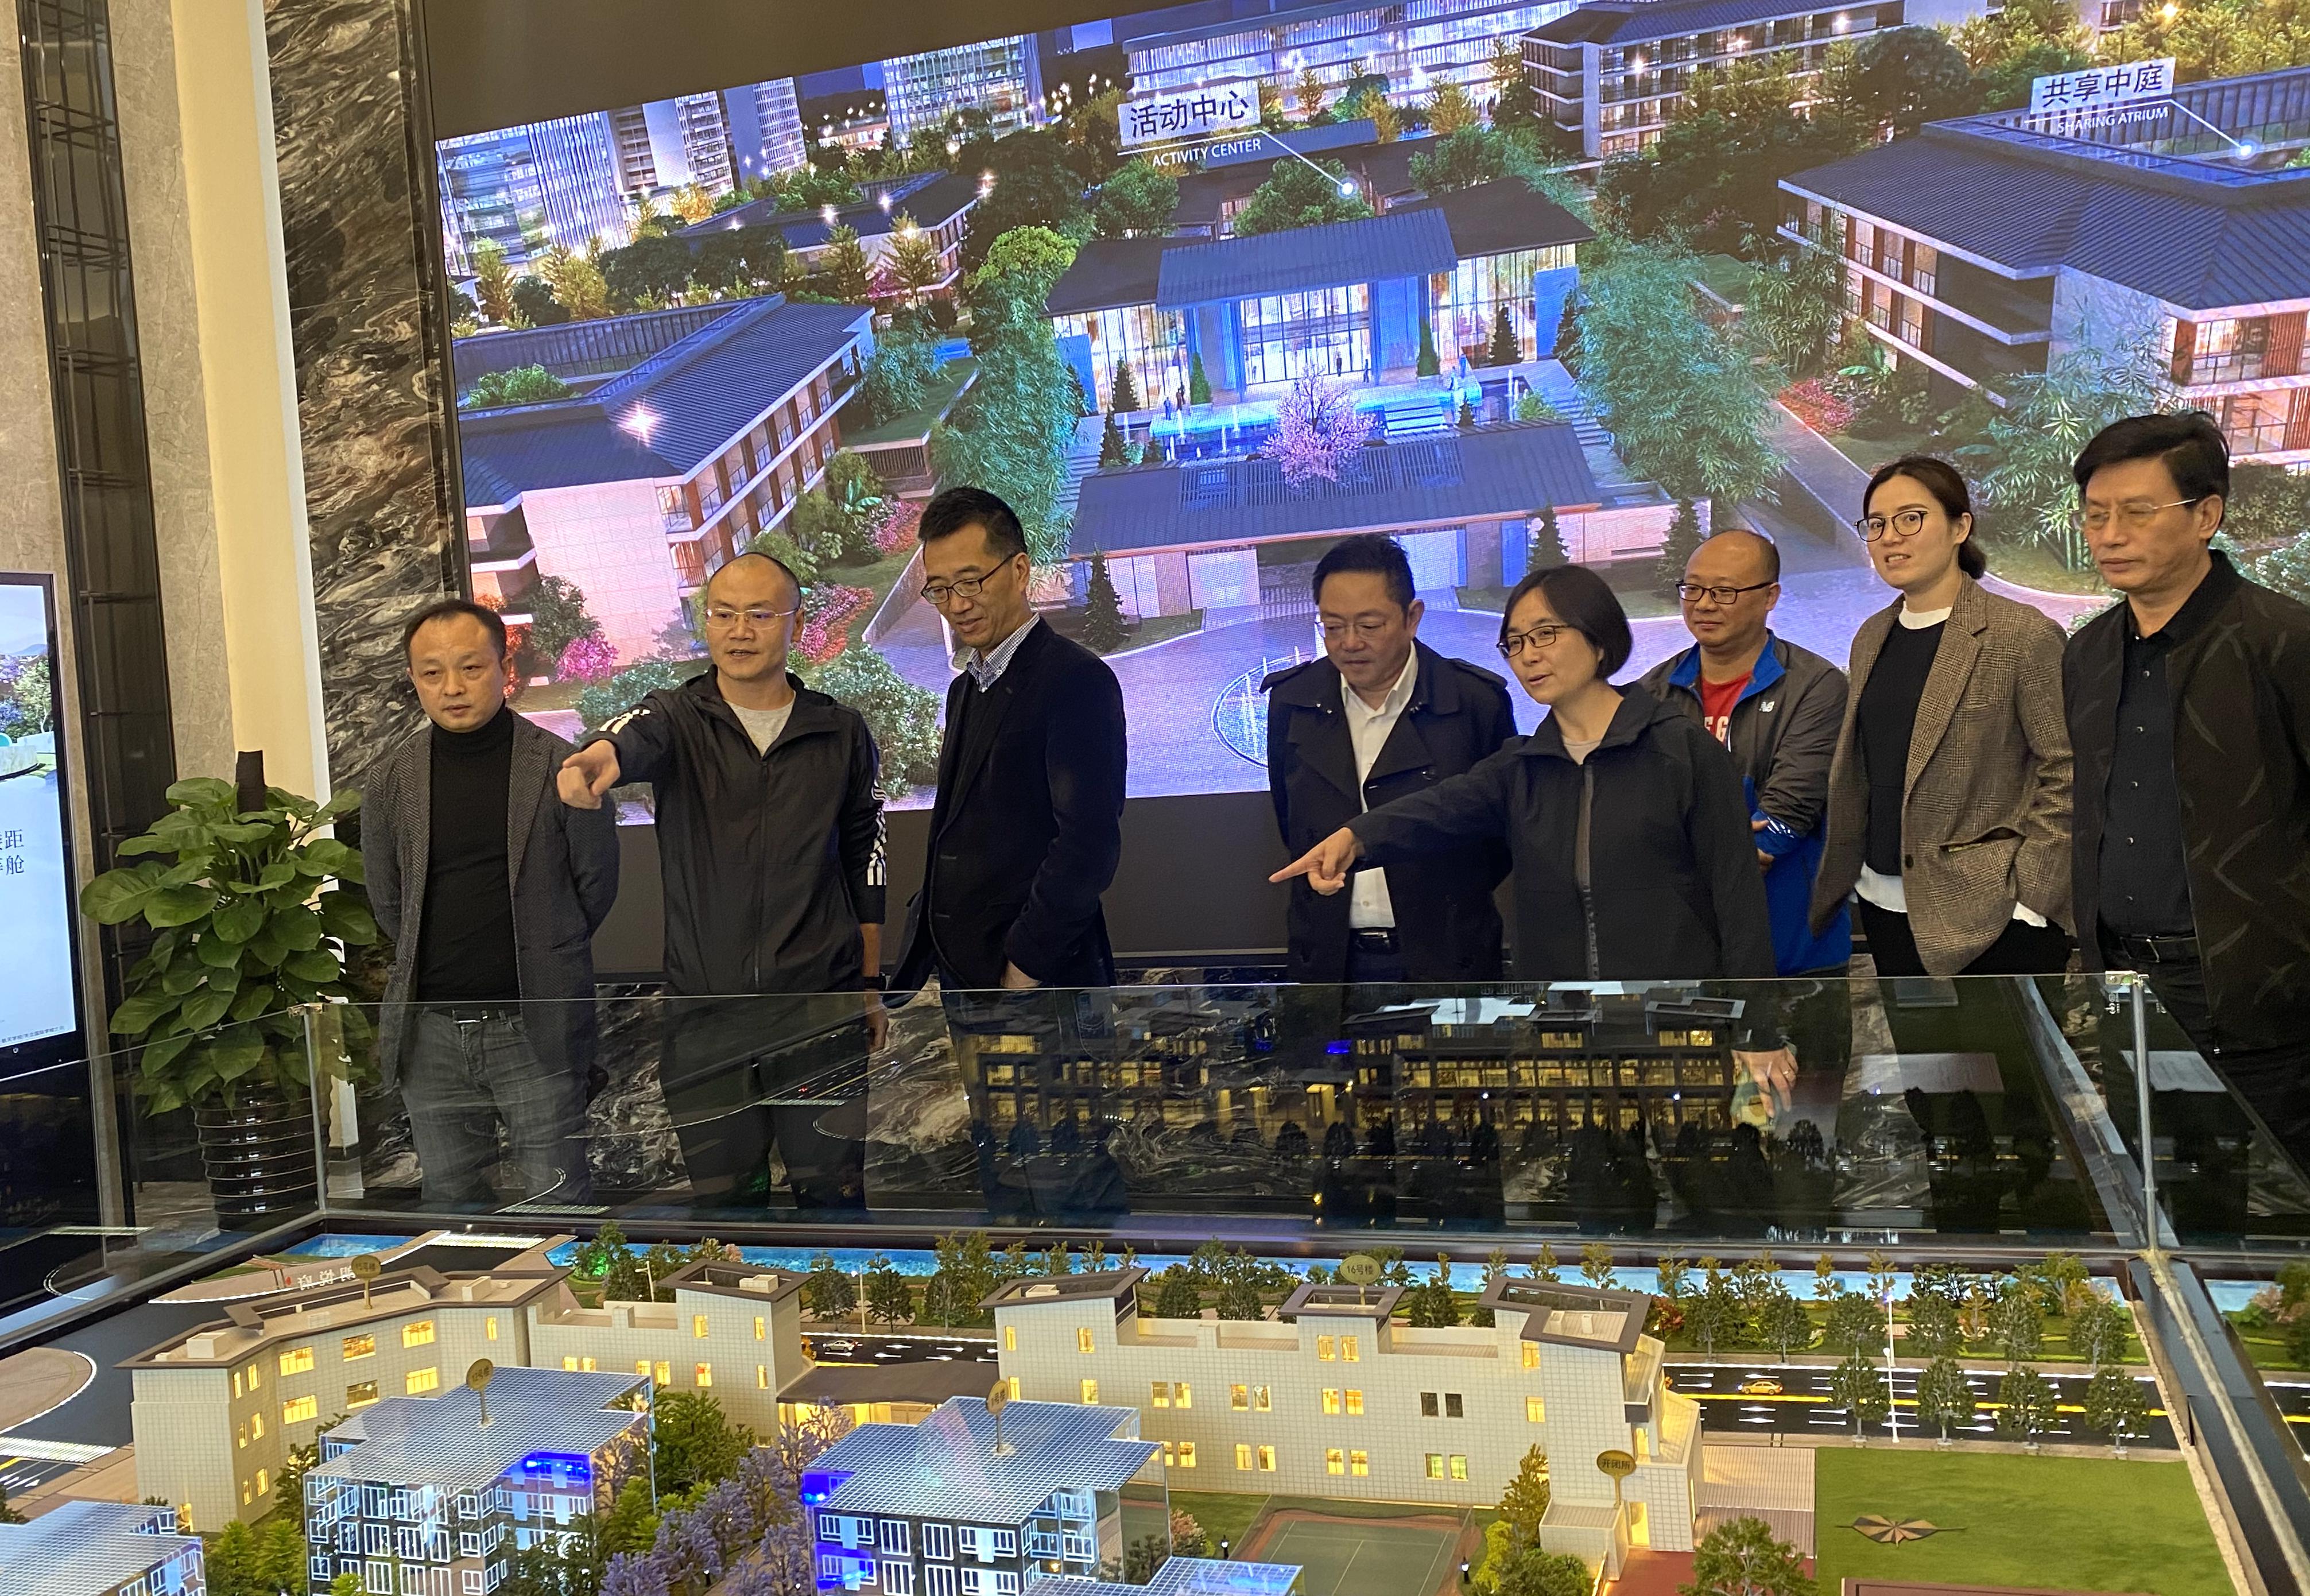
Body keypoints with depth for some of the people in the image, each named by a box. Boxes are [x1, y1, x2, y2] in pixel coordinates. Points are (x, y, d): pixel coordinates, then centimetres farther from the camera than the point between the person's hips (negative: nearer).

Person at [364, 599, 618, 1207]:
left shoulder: (559, 768, -6)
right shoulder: (392, 780, 4)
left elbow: (596, 881, 4)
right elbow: (386, 900, 16)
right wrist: (434, 961, 14)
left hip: (533, 1025, -3)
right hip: (429, 1029, 4)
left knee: (557, 1204, 1)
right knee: (449, 1204, 13)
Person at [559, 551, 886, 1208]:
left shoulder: (841, 731, 5)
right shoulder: (677, 718, 1)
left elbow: (864, 861, 10)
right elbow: (635, 737, -25)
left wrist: (871, 986, 9)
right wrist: (597, 758, -49)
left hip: (821, 1008, 0)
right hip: (705, 1014, 0)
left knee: (833, 1190, 6)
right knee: (724, 1195, 11)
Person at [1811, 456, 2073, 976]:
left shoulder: (2023, 636, -9)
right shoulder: (1872, 638, 12)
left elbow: (2067, 773, -10)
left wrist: (2026, 891, -13)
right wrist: (1842, 877, 12)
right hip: (1887, 908, 6)